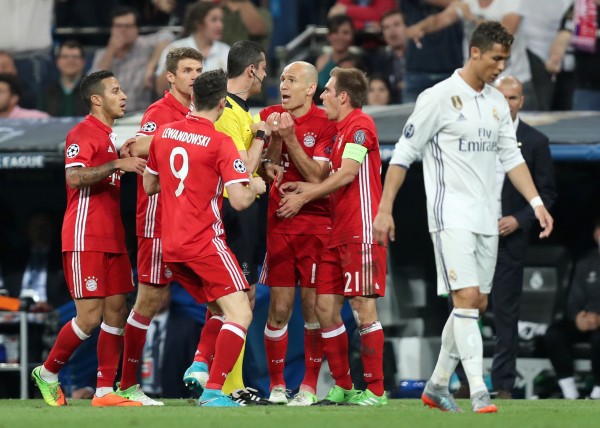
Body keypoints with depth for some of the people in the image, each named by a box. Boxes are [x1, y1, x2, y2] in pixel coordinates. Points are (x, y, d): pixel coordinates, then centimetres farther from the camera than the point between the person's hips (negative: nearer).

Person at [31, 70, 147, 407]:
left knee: (117, 312, 3)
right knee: (90, 316, -10)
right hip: (86, 238, -9)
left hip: (112, 238, 9)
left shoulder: (109, 136, 18)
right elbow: (75, 177, -25)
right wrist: (118, 164, -28)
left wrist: (130, 160, 15)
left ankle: (105, 391, 5)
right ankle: (48, 373, 9)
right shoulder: (83, 133, -10)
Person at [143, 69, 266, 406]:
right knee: (241, 315, -7)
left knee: (222, 310, 22)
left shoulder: (164, 133, 8)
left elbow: (149, 185, 19)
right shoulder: (221, 143, -11)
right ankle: (213, 391, -18)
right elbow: (240, 200, -16)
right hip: (204, 242, -7)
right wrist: (256, 187, 5)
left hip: (171, 244, 7)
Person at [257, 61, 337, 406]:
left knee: (313, 307, -1)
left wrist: (290, 137, -17)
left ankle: (310, 386, 7)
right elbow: (268, 169, 4)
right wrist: (275, 138, -13)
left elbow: (316, 176, -11)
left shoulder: (325, 124, -5)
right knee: (280, 309, 1)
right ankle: (277, 386, 10)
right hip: (279, 220, 3)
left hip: (316, 224, -3)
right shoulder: (271, 116, 8)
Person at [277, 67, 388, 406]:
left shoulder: (361, 124, -9)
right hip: (338, 234, 9)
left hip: (361, 232, -9)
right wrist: (307, 188, 4)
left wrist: (303, 197, -7)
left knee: (363, 307, -7)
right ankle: (343, 386, 13)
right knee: (326, 308, 6)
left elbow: (347, 174, -15)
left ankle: (375, 390, -3)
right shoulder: (340, 130, 19)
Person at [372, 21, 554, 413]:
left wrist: (536, 203, 4)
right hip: (452, 215, -7)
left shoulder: (497, 102, 11)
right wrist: (385, 209, -9)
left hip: (486, 218, 7)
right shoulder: (439, 98, -9)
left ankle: (437, 387, 20)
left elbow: (511, 156, 15)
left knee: (477, 304, 9)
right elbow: (404, 154, -6)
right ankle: (479, 392, -18)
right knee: (467, 298, -16)